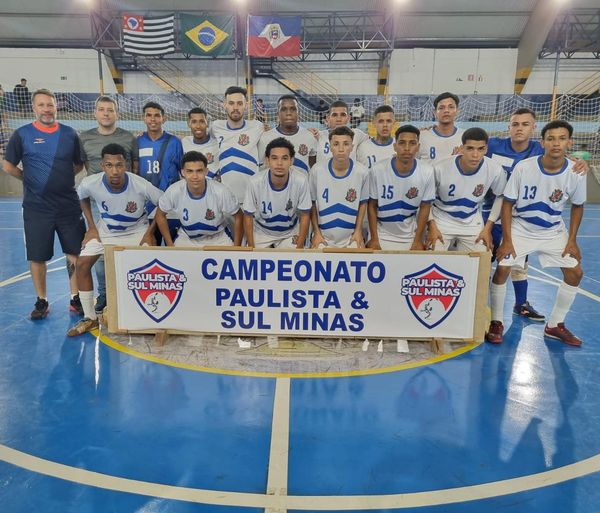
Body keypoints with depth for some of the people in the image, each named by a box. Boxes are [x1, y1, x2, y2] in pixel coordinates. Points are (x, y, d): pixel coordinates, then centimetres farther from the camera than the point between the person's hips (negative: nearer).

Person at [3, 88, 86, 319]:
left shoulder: (69, 134, 5)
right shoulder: (22, 134, 0)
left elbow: (79, 164, 15)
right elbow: (8, 166, 5)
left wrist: (63, 178, 5)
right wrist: (31, 180, 3)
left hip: (69, 205, 2)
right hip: (36, 207, -1)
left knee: (75, 253, 4)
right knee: (37, 257, 5)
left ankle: (76, 298, 17)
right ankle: (41, 301, 20)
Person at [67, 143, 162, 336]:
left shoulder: (141, 185, -32)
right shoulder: (90, 183, -25)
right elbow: (82, 198, 1)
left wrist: (150, 232, -15)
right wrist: (92, 227, -3)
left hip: (137, 231, -2)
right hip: (105, 231, 2)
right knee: (82, 264, -9)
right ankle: (90, 318, 8)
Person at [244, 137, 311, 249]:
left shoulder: (301, 180, -26)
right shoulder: (255, 182, -25)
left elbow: (305, 216, -13)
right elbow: (248, 216, -11)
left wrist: (299, 248, -14)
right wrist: (251, 248, -12)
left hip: (290, 233, 0)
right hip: (261, 232, 0)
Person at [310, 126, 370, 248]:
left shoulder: (362, 172, -9)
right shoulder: (317, 170, -10)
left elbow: (363, 203, 5)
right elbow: (312, 203, 1)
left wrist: (358, 231, -1)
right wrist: (316, 232, -1)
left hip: (351, 238, 1)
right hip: (323, 238, 0)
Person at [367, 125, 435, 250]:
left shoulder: (427, 172, -13)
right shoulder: (377, 170, -16)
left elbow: (425, 207, -2)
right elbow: (372, 205, -6)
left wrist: (418, 240, -3)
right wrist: (374, 239, -7)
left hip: (410, 237, 1)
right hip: (381, 235, -1)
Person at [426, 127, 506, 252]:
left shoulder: (495, 170, -18)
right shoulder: (440, 169, -25)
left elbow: (500, 196, 2)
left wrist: (488, 228, -2)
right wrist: (431, 225, -14)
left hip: (472, 222, 2)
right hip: (442, 219, -2)